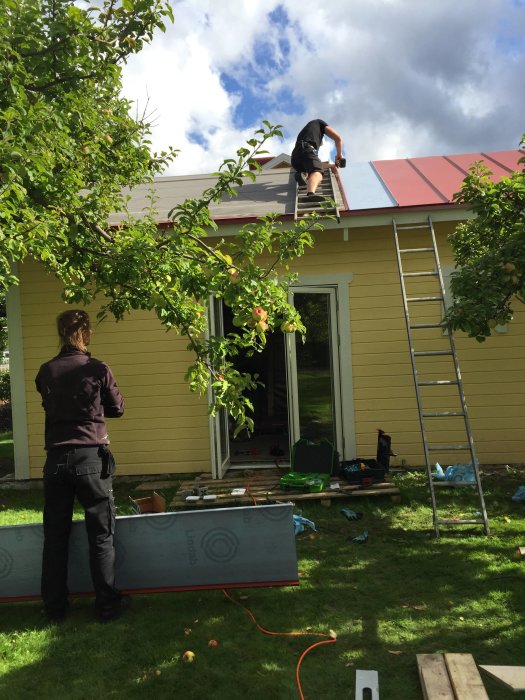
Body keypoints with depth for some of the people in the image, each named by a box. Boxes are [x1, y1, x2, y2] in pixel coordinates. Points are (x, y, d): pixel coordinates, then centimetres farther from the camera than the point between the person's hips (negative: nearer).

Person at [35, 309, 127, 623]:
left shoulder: (45, 372, 1)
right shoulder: (98, 369, -9)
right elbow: (118, 409, 3)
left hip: (56, 458, 4)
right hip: (91, 457, -3)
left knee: (55, 536, 13)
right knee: (101, 535, 7)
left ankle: (55, 607, 23)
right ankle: (108, 605, 14)